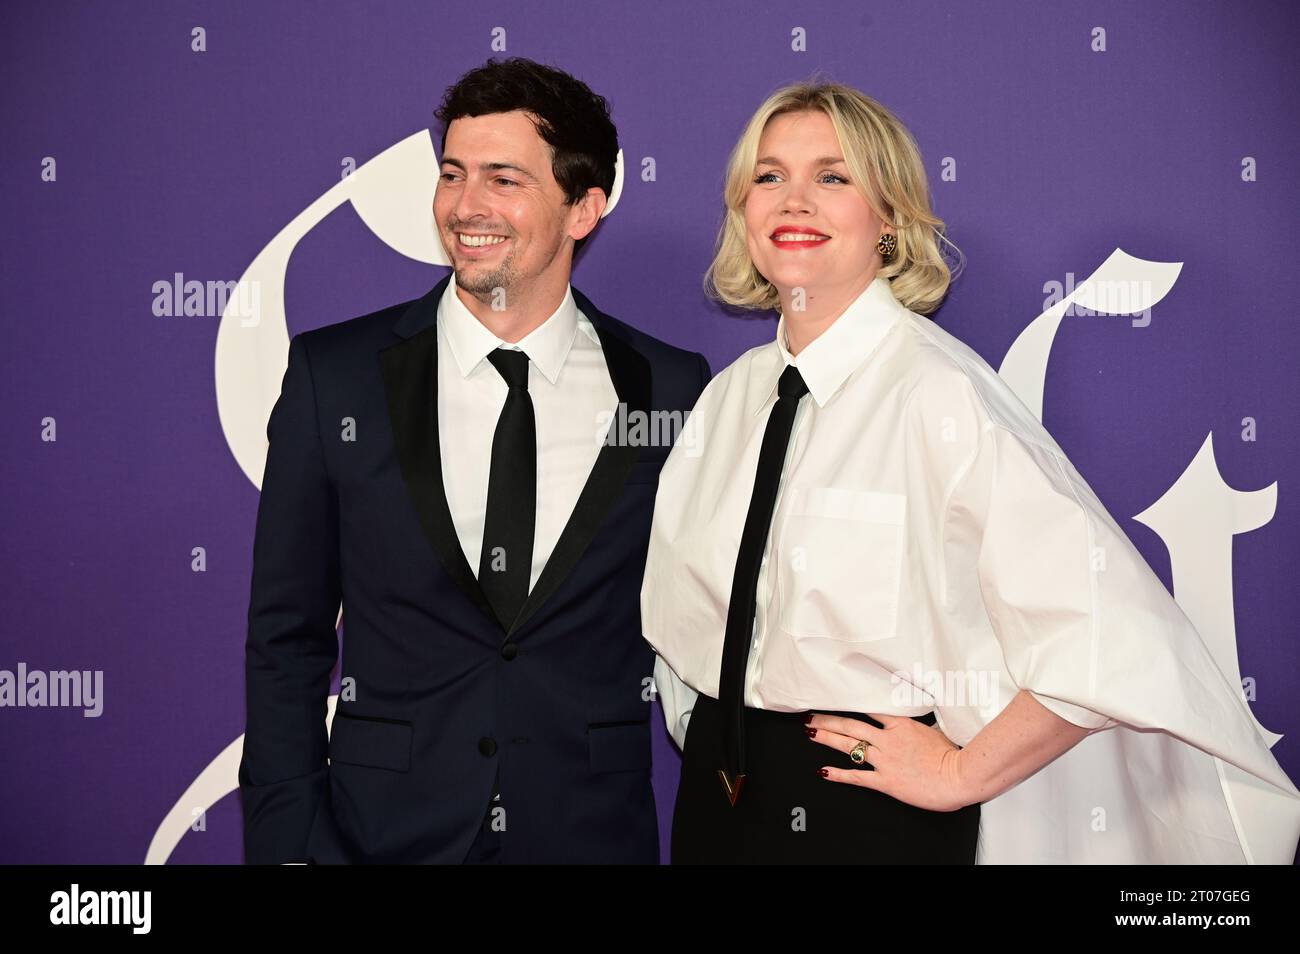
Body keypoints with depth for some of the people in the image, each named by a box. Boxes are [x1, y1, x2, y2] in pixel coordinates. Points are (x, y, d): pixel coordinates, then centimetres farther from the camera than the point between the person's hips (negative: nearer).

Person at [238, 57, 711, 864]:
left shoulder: (672, 390, -4)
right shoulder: (333, 376, -4)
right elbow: (287, 638, -1)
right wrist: (285, 843, -5)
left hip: (596, 830, 0)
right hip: (385, 830, 0)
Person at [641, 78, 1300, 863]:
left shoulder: (940, 392, -18)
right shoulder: (728, 396, 2)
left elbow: (1118, 636, -24)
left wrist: (962, 774, -14)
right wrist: (711, 747, 5)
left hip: (869, 815, -5)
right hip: (716, 798, 6)